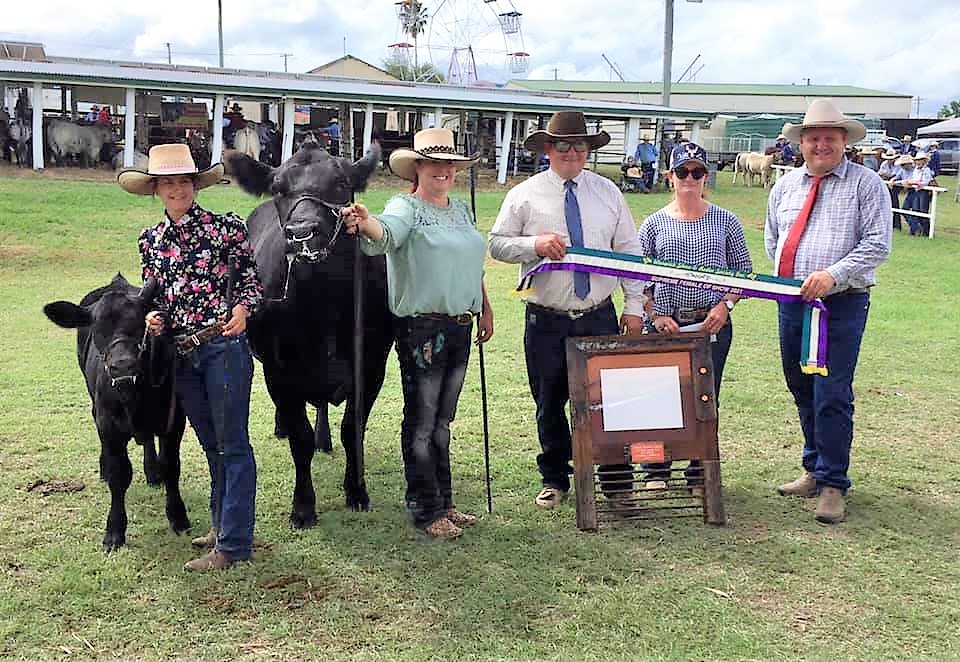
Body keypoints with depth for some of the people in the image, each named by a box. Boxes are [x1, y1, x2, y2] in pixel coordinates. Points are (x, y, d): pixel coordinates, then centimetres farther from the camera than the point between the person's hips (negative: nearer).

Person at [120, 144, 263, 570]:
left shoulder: (226, 227, -4)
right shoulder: (151, 240, 10)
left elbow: (253, 279, -2)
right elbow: (153, 293, 18)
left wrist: (242, 308, -20)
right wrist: (152, 316, -3)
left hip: (224, 347, -5)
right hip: (180, 354, 6)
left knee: (232, 445, -1)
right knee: (211, 446, 17)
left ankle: (232, 544, 3)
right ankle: (222, 524, 30)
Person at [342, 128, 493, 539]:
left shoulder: (461, 211, 16)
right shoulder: (406, 207, -8)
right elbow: (386, 232, -31)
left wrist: (485, 310, 21)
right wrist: (366, 225, -52)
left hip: (460, 326, 8)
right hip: (422, 328, -7)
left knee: (442, 420, 16)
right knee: (421, 421, 1)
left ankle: (444, 502, 26)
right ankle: (426, 511, 9)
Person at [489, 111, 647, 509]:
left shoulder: (608, 192, 8)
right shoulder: (525, 195, 2)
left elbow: (629, 252, 9)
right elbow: (497, 244, 3)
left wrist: (634, 307, 3)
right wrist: (534, 245, -16)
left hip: (600, 317, 1)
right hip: (546, 322, -1)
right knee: (550, 404, 8)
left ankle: (618, 482, 13)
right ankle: (555, 480, 25)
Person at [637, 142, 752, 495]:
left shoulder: (725, 221, 5)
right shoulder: (654, 224, 4)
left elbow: (743, 272, 8)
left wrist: (725, 305, -7)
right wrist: (656, 315, -7)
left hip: (713, 324, 0)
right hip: (666, 325, 0)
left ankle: (701, 475, 19)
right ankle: (656, 472, 19)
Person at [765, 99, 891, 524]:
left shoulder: (866, 185, -3)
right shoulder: (785, 186, 12)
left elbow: (877, 244, -10)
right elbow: (772, 238, 22)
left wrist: (831, 275, -20)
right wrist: (787, 279, 9)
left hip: (842, 303, -5)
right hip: (792, 302, 6)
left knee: (831, 396, -8)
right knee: (802, 392, 13)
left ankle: (832, 484, 3)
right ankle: (814, 470, 28)